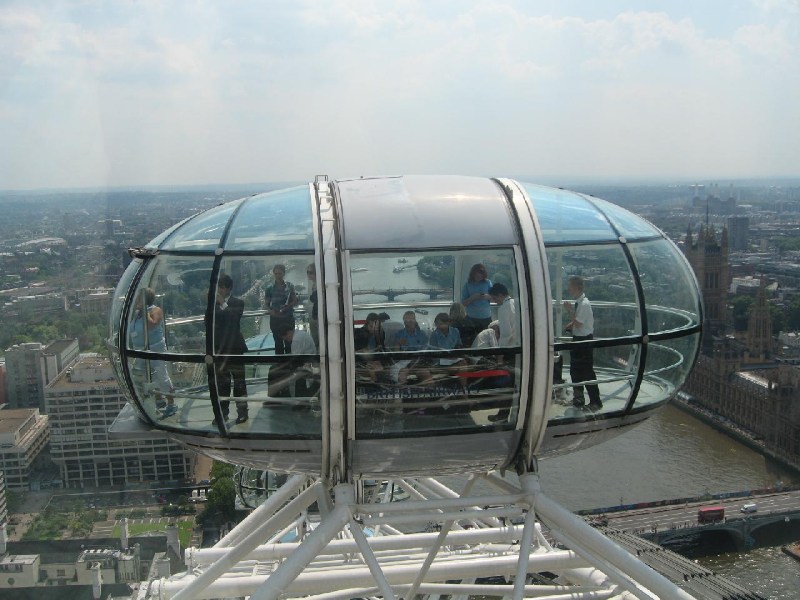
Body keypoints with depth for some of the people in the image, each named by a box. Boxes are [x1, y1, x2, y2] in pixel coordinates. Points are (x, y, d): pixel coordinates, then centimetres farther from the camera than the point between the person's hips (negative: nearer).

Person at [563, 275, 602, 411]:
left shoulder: (584, 304, -22)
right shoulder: (577, 303, 5)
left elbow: (578, 324, -25)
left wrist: (569, 310, -21)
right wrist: (564, 328, 3)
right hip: (577, 339, 9)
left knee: (587, 372, 0)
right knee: (575, 370, 18)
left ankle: (595, 402, 13)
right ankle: (578, 399, 33)